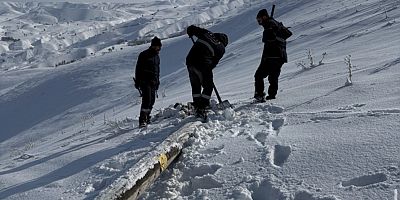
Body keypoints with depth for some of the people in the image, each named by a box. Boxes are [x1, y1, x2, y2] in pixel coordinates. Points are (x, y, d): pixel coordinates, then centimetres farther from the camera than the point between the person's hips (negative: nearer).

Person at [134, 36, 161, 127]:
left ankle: (147, 118, 16)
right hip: (145, 81, -7)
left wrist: (157, 82, 22)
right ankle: (142, 120, -19)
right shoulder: (144, 55, -4)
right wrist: (137, 82, -10)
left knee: (152, 101, 5)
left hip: (153, 82, 7)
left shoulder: (157, 56, 18)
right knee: (147, 100, -18)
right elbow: (138, 69, -6)